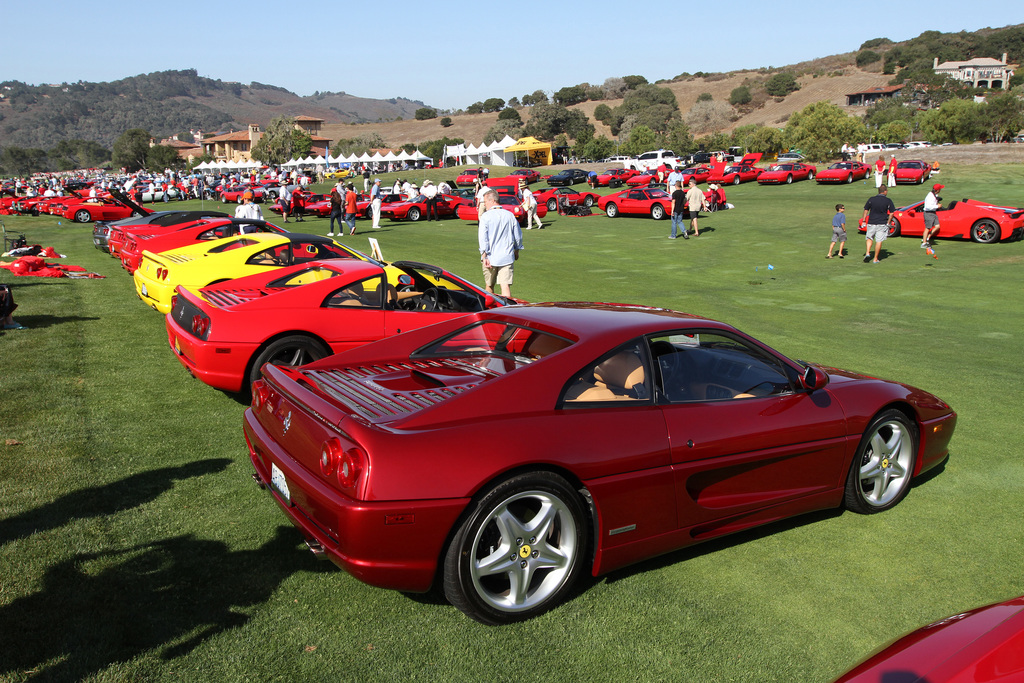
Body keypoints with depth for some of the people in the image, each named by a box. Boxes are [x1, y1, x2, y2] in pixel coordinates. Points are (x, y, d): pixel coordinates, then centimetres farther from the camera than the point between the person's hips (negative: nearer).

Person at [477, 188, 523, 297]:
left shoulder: (485, 216, -7)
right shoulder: (510, 215, 4)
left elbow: (482, 238, -14)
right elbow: (518, 236, 12)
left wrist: (484, 256, -13)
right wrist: (517, 251, 27)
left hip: (491, 257, -2)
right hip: (507, 257, 2)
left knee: (489, 286, 16)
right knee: (506, 286, -4)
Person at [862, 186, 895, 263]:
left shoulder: (871, 199, 2)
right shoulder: (888, 201, -2)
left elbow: (866, 210, 4)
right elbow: (891, 212, 0)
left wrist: (864, 221, 9)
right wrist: (888, 222, 10)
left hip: (871, 222, 2)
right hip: (882, 224, -2)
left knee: (869, 238, 17)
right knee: (879, 241, 3)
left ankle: (867, 253, -4)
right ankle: (875, 259, 4)